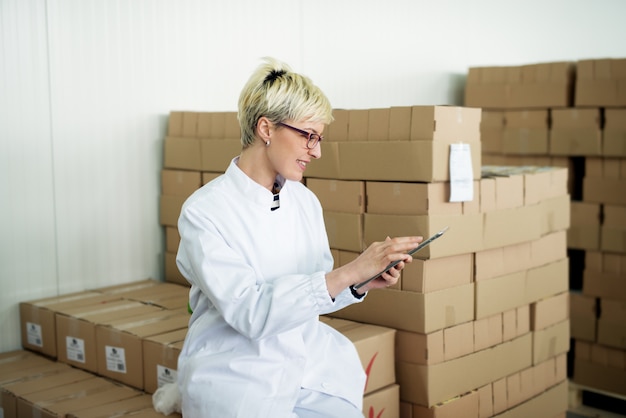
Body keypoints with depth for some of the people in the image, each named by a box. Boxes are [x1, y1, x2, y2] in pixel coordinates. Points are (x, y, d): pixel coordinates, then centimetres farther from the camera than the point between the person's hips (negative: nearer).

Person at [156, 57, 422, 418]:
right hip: (238, 373, -4)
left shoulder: (306, 201, 4)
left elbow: (315, 293, 11)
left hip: (310, 363, 5)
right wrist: (349, 271, -25)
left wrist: (362, 284, -8)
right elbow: (250, 310, -21)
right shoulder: (204, 211, -13)